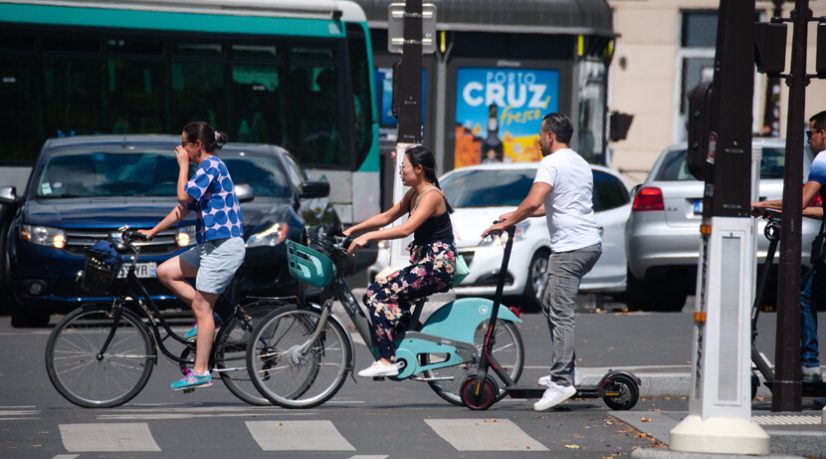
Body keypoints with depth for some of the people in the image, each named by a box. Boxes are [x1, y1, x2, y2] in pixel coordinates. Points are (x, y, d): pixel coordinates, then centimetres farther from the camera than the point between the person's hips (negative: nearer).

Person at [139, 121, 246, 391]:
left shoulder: (211, 166, -11)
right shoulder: (205, 168, 19)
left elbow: (184, 197, -20)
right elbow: (184, 209, 25)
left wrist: (183, 165, -7)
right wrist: (153, 232, 25)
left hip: (224, 246, -10)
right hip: (210, 245, 10)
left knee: (201, 306, -8)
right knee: (165, 272, 10)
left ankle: (201, 373, -7)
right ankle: (206, 318, 11)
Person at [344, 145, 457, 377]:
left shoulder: (432, 196, -15)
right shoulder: (413, 194, 14)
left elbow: (406, 228, -26)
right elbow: (387, 217, 21)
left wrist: (367, 236, -29)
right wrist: (353, 230, 12)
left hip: (437, 264, -10)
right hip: (423, 262, 10)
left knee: (378, 294, -17)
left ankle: (387, 361, -21)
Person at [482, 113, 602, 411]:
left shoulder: (552, 163, -10)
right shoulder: (580, 163, 21)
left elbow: (534, 202, -23)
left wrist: (506, 223, -11)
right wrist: (516, 216, 30)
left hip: (570, 248, -10)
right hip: (591, 244, 10)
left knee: (560, 314, -12)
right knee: (550, 303, 19)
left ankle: (562, 382, -19)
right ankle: (561, 372, 17)